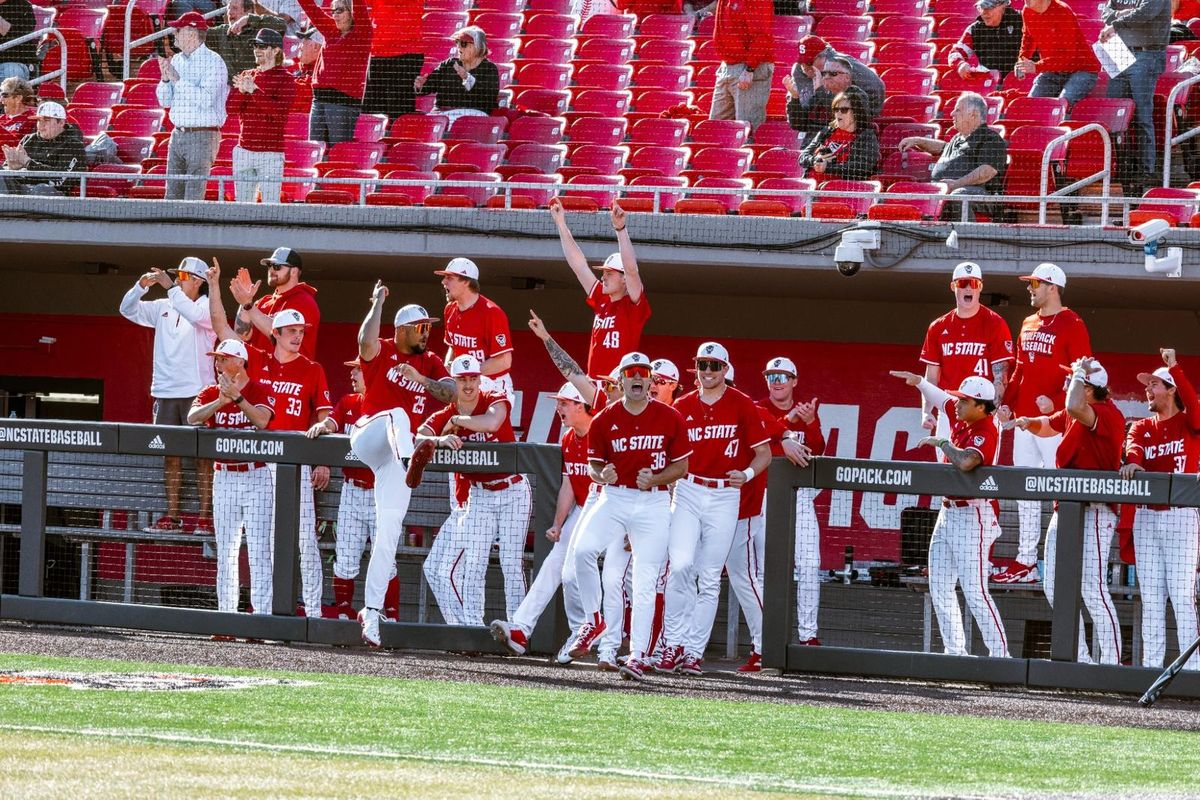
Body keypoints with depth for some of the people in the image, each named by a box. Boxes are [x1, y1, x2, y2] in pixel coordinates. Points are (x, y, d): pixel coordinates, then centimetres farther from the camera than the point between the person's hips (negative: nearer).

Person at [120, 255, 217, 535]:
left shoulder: (209, 308, -2)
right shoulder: (164, 308, 14)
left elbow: (195, 315, -24)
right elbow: (128, 310, 13)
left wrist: (170, 287, -20)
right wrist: (141, 286, -4)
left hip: (196, 390, -6)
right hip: (166, 391, 6)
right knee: (170, 453, 5)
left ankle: (206, 515, -6)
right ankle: (172, 515, 8)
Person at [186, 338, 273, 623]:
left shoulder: (260, 390, -2)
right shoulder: (210, 393, 7)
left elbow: (262, 420, -21)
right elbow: (192, 418, -12)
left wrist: (235, 397, -29)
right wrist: (221, 401, -26)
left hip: (257, 476, -4)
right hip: (224, 476, 4)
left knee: (259, 549, -8)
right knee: (225, 549, 5)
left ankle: (262, 615, -9)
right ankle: (226, 614, 8)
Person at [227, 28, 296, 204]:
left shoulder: (285, 79, -3)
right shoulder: (246, 76, 14)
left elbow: (279, 111, -17)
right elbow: (231, 107, 5)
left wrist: (254, 90, -22)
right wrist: (241, 90, -14)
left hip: (271, 152, -6)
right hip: (244, 151, 6)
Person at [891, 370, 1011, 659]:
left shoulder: (986, 433, -19)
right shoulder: (961, 419, 7)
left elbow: (965, 461, -37)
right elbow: (939, 398, 25)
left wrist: (941, 442, -20)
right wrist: (920, 382, 8)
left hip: (972, 518, -10)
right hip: (948, 513, 10)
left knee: (974, 591, -14)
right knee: (940, 589, 11)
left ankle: (999, 653, -13)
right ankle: (955, 650, 17)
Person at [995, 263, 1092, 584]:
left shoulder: (1072, 325, -8)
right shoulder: (1029, 325, 17)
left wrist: (1057, 401, -24)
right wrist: (1007, 403, 11)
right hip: (1024, 418, 9)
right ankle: (1026, 562, 15)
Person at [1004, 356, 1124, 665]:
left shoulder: (1108, 414, -15)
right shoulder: (1074, 414, 14)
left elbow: (1074, 408, -34)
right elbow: (1048, 425, 33)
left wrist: (1080, 373, -19)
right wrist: (1027, 422, 11)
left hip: (1094, 510, -10)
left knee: (1092, 588, -15)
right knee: (1055, 588, 11)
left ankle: (1111, 660, -12)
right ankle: (1080, 658, 18)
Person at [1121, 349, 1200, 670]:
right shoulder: (1142, 427, 15)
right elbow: (1132, 447, -5)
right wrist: (1132, 461, -28)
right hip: (1146, 516, 5)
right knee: (1150, 595, 5)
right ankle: (1151, 663, 7)